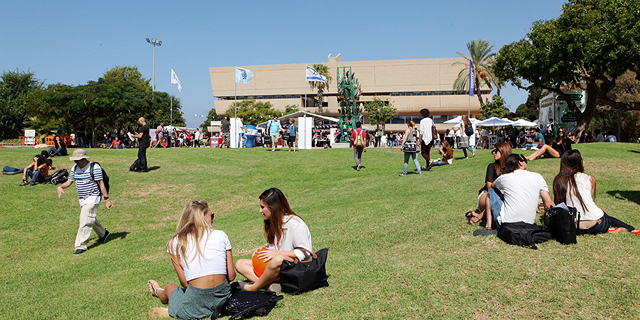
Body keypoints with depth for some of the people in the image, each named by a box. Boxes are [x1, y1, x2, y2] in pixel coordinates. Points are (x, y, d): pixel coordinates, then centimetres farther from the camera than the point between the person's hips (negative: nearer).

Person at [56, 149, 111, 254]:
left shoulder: (94, 167, -13)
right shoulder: (75, 168, 8)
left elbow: (101, 184, -13)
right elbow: (69, 182, 14)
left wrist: (106, 199, -14)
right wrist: (60, 187, -8)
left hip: (93, 198, -8)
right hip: (82, 199, 8)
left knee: (85, 222, -12)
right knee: (90, 219, 20)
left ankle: (81, 246, -8)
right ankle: (103, 234, 43)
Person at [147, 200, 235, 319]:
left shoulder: (175, 242, 1)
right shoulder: (221, 235, 3)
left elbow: (184, 282, 1)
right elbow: (231, 276, 3)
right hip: (223, 297, 1)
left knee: (169, 287, 34)